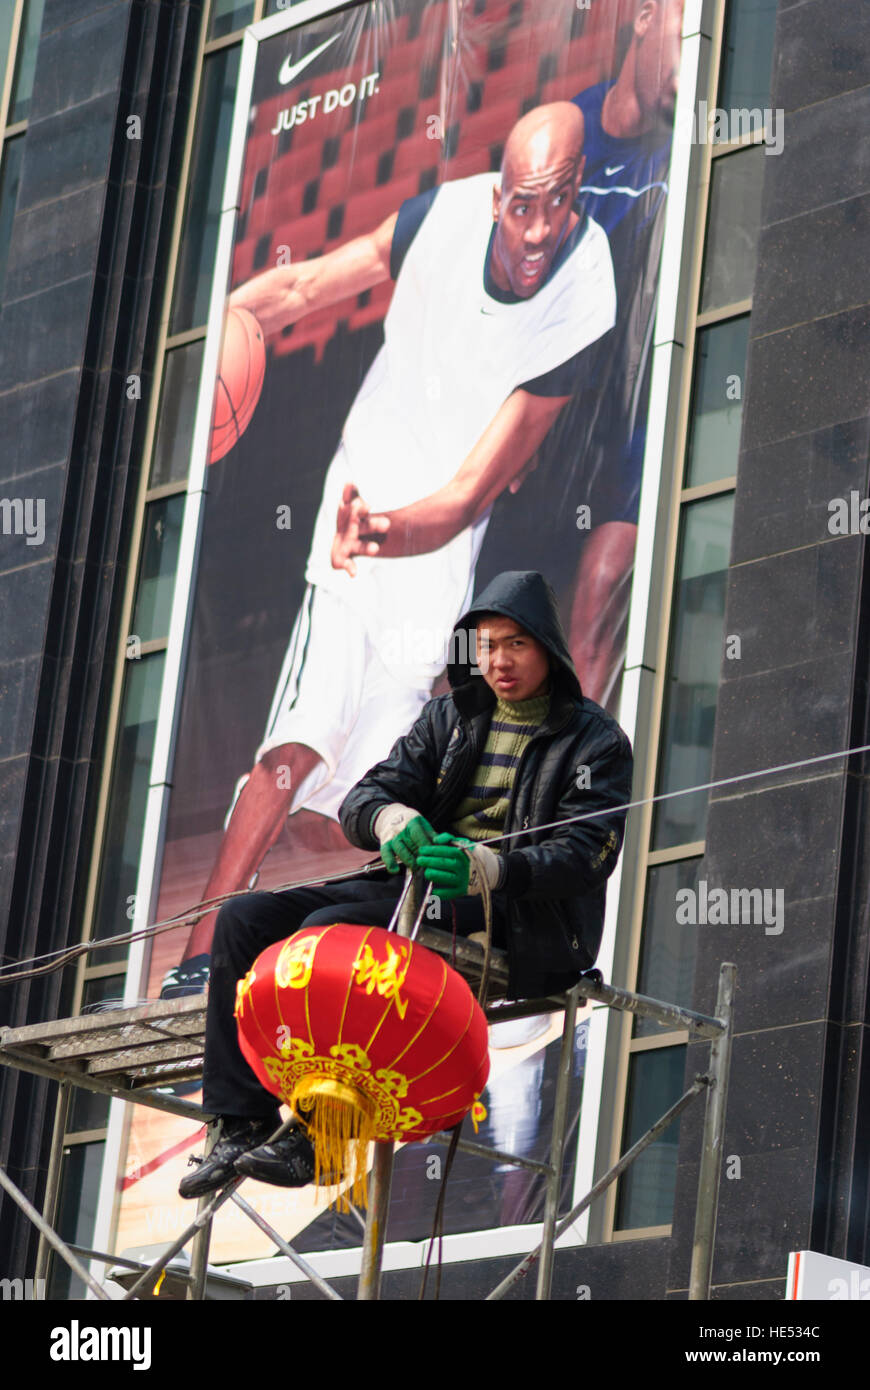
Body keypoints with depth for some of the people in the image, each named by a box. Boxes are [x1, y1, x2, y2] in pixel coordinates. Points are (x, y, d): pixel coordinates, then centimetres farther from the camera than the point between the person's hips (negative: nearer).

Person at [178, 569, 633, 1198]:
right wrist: (390, 819, -19)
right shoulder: (450, 717, 18)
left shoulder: (595, 739, 2)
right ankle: (242, 1124, -16)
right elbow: (362, 801, 8)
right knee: (245, 919, -12)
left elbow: (588, 852, -12)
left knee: (329, 929, -30)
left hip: (515, 917, -7)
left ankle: (312, 1135, -28)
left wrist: (486, 870, -30)